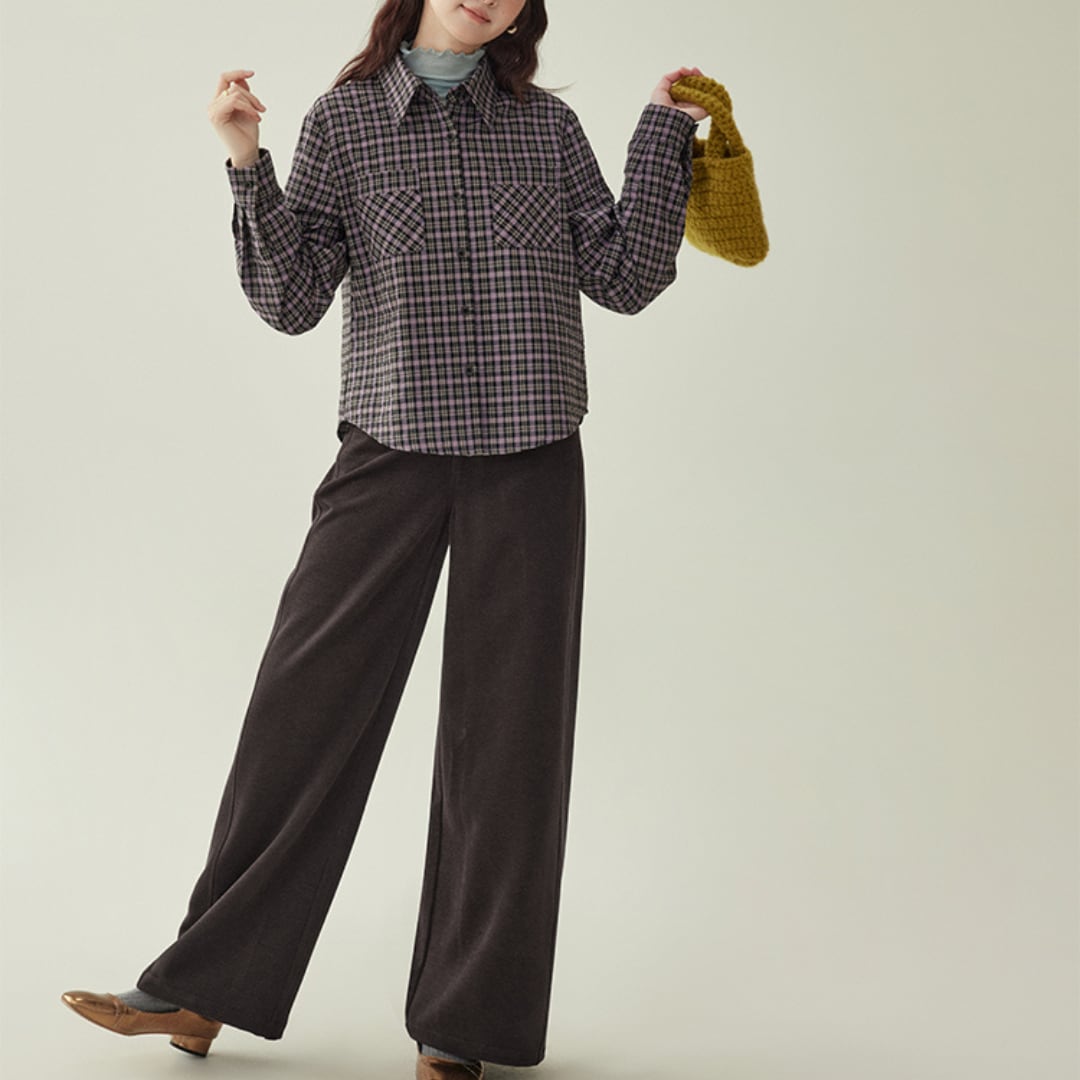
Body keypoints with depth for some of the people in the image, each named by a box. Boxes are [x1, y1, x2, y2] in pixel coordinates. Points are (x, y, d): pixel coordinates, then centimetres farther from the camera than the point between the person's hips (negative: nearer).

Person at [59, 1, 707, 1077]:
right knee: (305, 704, 0)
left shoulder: (548, 127, 10)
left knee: (505, 726, 2)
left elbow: (623, 278, 5)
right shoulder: (343, 120, 7)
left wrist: (666, 130, 3)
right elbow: (292, 301, -1)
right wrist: (247, 163, -11)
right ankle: (206, 987, 14)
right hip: (391, 448, 0)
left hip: (530, 461, 1)